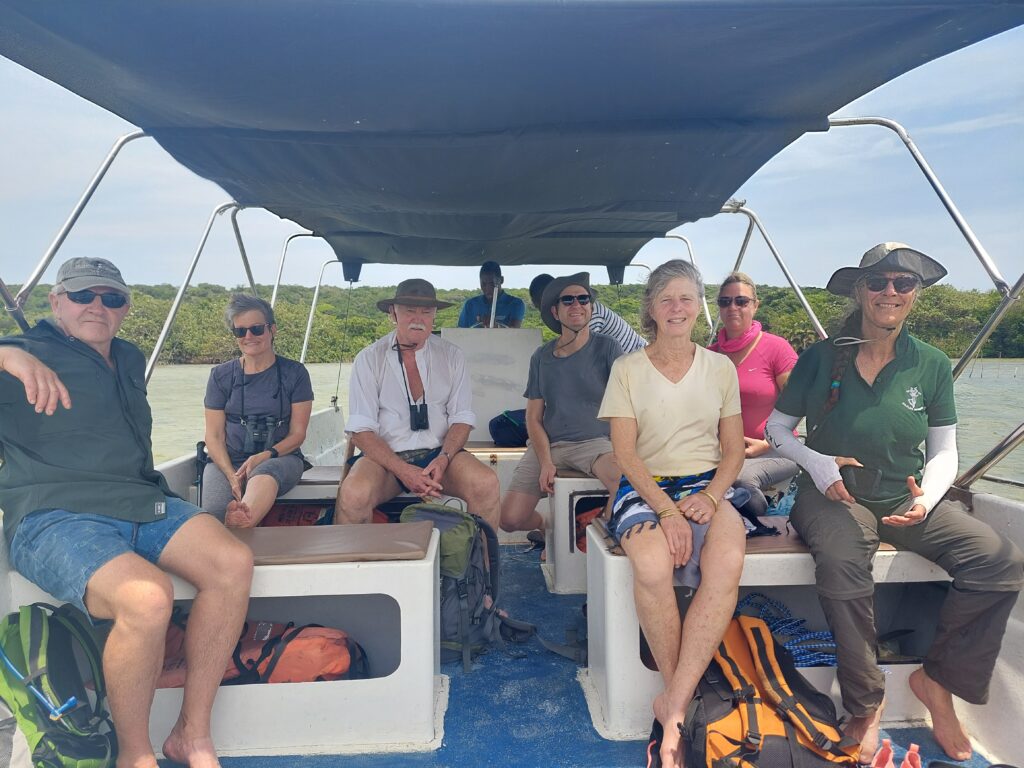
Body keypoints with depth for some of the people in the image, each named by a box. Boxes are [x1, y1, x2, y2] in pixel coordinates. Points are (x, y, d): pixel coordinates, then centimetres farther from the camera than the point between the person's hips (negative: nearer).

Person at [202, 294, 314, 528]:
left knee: (264, 473, -42)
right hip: (228, 460, 3)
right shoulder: (221, 376, 9)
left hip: (280, 458, -3)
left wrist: (264, 456, -16)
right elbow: (214, 435, 5)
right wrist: (232, 475, -14)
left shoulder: (294, 373, 5)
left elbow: (297, 433, 3)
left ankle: (241, 522, -66)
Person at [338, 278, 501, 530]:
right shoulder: (369, 359, -1)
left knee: (486, 484, -28)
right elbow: (361, 430, -7)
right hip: (384, 455, -1)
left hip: (439, 453, 2)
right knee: (354, 494, -34)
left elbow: (462, 418, 4)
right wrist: (402, 470, -19)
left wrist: (443, 459, -15)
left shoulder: (451, 355, 6)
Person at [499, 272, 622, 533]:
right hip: (547, 445, 3)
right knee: (510, 519, -11)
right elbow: (533, 418, 9)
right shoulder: (541, 357, 10)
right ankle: (547, 526, 24)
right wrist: (545, 462, -7)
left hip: (595, 441, -3)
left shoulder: (606, 348, 2)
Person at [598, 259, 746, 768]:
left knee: (727, 564, -33)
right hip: (645, 488, -1)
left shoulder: (720, 367, 11)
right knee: (652, 567, -35)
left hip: (706, 487, 2)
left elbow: (733, 450, 11)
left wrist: (710, 496, -9)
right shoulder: (627, 369, 4)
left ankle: (673, 707, -25)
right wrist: (667, 510, -17)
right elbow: (625, 453, -3)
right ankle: (681, 700, -14)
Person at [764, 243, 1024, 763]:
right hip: (834, 497, -3)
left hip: (906, 499, 3)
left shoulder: (931, 365, 4)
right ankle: (866, 704, -11)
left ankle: (938, 680, 3)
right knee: (841, 565, -35)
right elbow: (775, 429, 5)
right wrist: (815, 462, -14)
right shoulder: (820, 358, -2)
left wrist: (928, 498, -14)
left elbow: (943, 452, 6)